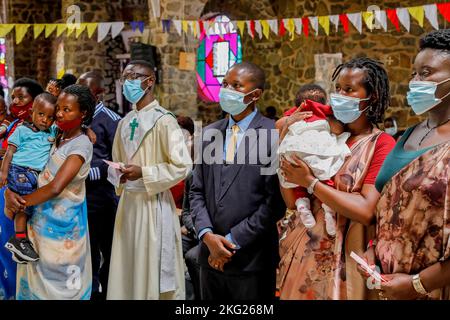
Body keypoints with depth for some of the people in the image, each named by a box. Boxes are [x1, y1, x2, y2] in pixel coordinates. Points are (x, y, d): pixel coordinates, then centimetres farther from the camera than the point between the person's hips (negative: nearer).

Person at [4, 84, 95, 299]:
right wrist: (9, 191, -12)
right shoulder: (55, 137, 6)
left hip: (62, 223, -6)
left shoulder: (81, 144, -15)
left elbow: (55, 187, -22)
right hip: (40, 218, 6)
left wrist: (21, 202, -12)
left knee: (59, 281, 7)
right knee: (38, 276, 15)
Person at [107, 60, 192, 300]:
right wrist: (117, 174, 1)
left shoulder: (163, 120, -11)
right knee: (127, 269, 13)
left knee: (154, 270, 1)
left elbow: (182, 166, -16)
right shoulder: (125, 122, 11)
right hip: (128, 202, 7)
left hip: (153, 204, -7)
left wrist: (143, 173, -19)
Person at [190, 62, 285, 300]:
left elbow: (276, 200, -12)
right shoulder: (209, 133, 10)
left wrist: (233, 240, -12)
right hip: (210, 255, 5)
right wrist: (207, 235, -6)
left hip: (252, 259, -5)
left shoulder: (274, 135, -8)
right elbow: (197, 191, 9)